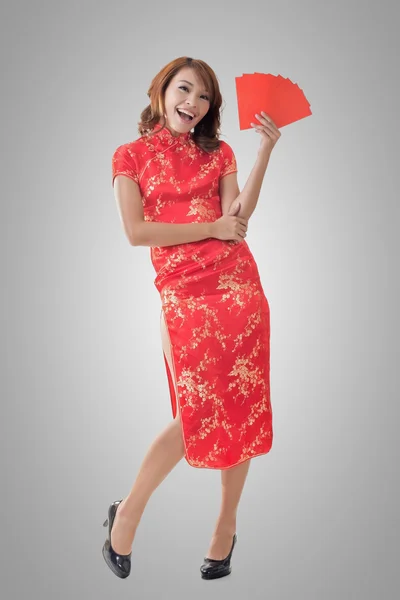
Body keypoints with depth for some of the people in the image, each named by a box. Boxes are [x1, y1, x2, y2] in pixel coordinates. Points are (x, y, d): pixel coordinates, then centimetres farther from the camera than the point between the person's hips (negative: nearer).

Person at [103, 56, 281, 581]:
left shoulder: (219, 153, 15)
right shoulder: (131, 155, 8)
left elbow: (238, 216, -2)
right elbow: (136, 231, -5)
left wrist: (265, 153, -10)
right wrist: (212, 228, -6)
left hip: (237, 284, 3)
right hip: (181, 292, -3)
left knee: (238, 406, 5)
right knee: (198, 412, -6)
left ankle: (227, 522, 25)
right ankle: (128, 513, 17)